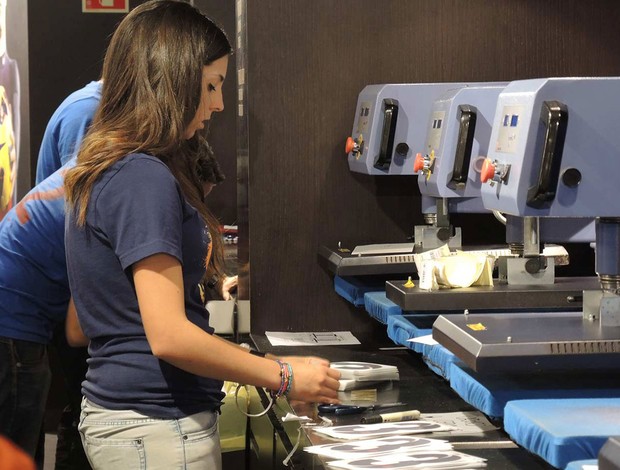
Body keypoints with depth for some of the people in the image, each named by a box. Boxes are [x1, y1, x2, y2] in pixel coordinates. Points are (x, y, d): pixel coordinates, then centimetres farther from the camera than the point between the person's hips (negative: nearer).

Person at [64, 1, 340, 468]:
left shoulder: (104, 174, 12)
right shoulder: (145, 179, -18)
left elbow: (77, 328, 18)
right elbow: (169, 337, -24)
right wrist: (284, 376, -14)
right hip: (156, 428, -10)